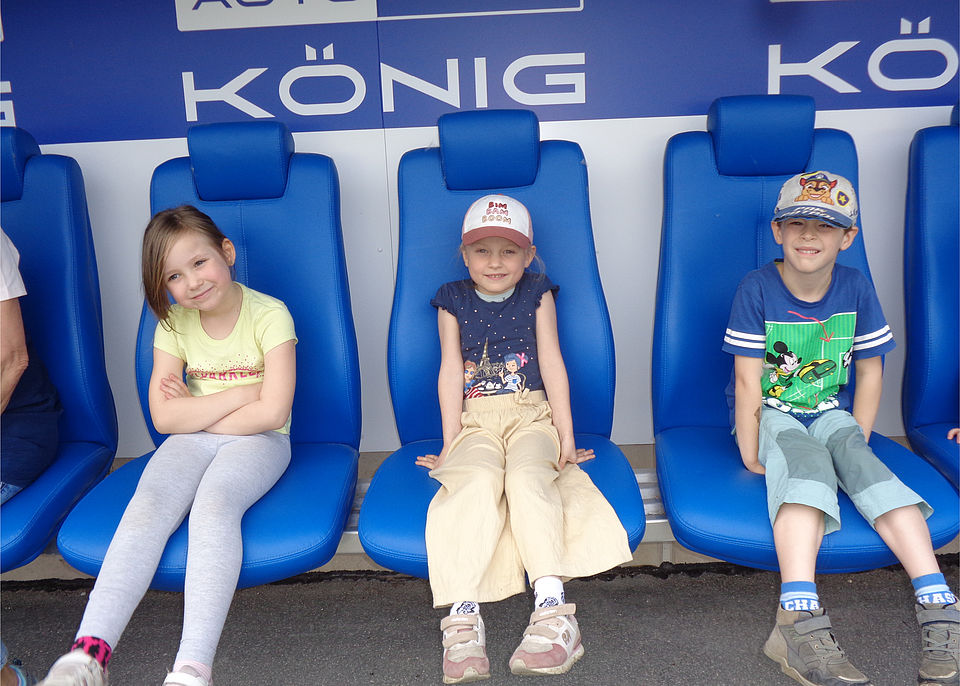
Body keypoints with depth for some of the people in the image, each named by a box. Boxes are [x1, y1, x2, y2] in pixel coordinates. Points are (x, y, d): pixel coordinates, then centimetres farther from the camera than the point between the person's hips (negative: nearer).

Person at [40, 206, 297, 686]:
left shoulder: (269, 315, -9)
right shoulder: (174, 323, 3)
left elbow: (272, 413, -15)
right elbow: (165, 417, -4)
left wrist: (194, 411, -6)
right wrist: (241, 394, -12)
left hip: (256, 441, -4)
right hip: (191, 443, 4)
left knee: (213, 503, -33)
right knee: (148, 506, -26)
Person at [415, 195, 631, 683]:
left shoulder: (538, 294, 12)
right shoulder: (453, 301, 12)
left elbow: (551, 363, 6)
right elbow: (450, 371, 6)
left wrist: (565, 436, 0)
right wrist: (450, 442, -2)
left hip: (532, 416, 0)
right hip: (476, 423, 0)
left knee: (526, 476, -33)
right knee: (476, 480, -33)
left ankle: (551, 609, -41)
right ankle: (462, 618, -40)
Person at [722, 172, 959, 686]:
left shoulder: (856, 289, -1)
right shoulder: (757, 289, -10)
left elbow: (869, 372, 5)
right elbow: (748, 380, -12)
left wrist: (859, 438, -3)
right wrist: (750, 452, -16)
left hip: (830, 412, 3)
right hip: (771, 413, -3)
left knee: (864, 465, -28)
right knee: (807, 460, -34)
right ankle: (800, 623, -52)